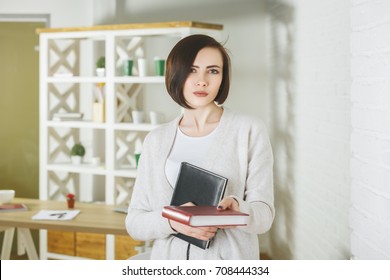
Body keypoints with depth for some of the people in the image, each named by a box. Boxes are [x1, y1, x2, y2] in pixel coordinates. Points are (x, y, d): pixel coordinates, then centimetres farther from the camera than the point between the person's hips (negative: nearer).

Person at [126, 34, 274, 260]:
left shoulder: (250, 130, -1)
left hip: (230, 262, -2)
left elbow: (264, 215, -3)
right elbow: (134, 222, 4)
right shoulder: (156, 140, 7)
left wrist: (237, 210, -24)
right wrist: (172, 222, -15)